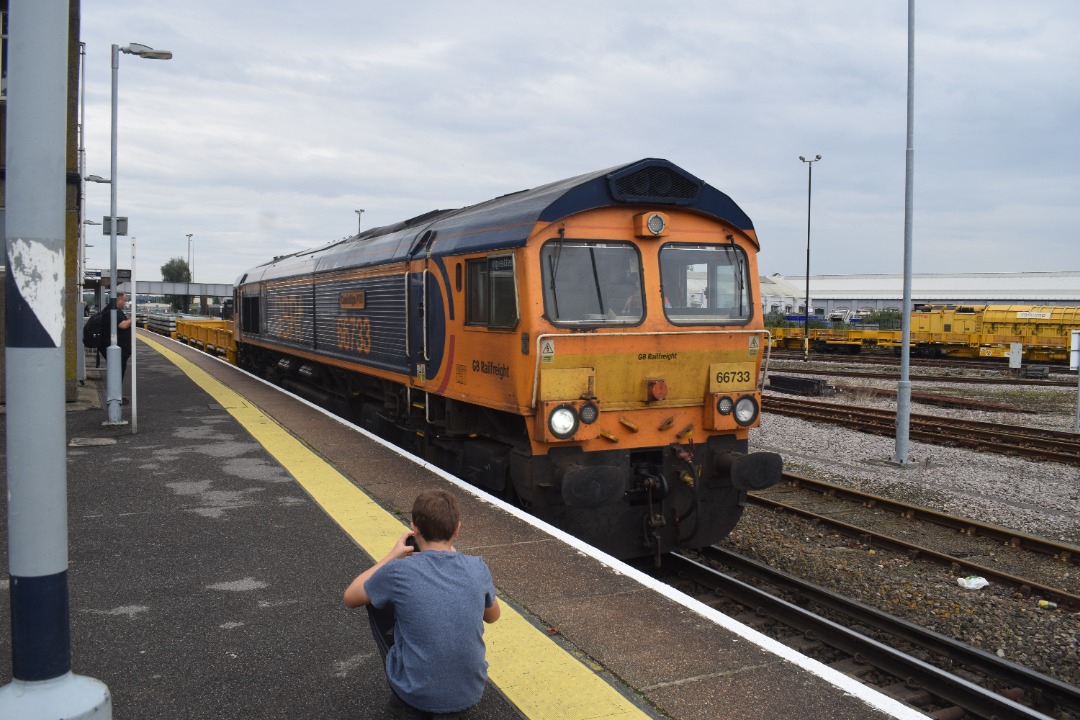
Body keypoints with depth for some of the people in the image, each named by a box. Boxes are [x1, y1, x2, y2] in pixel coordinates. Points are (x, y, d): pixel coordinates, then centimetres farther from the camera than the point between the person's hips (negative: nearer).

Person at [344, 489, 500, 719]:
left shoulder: (399, 571, -16)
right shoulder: (477, 568, -8)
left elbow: (350, 598, 4)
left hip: (418, 695, -3)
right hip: (471, 693, 3)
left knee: (377, 602, 14)